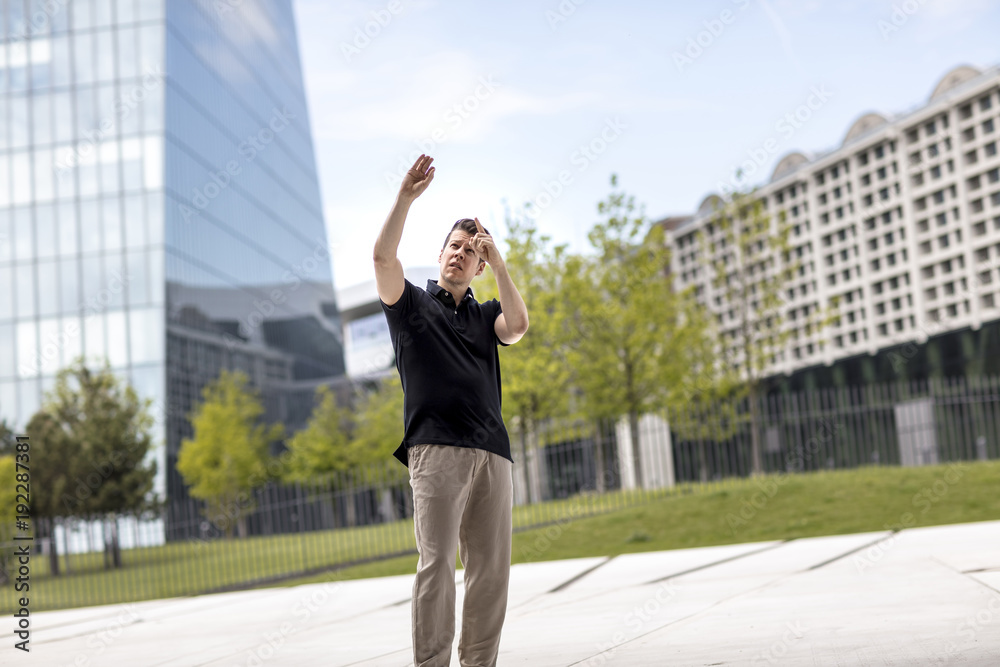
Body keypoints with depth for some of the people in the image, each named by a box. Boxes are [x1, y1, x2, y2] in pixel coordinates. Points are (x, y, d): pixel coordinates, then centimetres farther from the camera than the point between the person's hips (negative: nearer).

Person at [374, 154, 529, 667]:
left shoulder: (486, 315, 24)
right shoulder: (411, 303, 16)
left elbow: (518, 326, 1)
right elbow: (383, 257, -2)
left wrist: (498, 261, 4)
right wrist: (406, 196, -9)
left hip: (492, 452, 4)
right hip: (435, 449, -4)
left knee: (491, 568, 1)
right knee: (436, 561, -13)